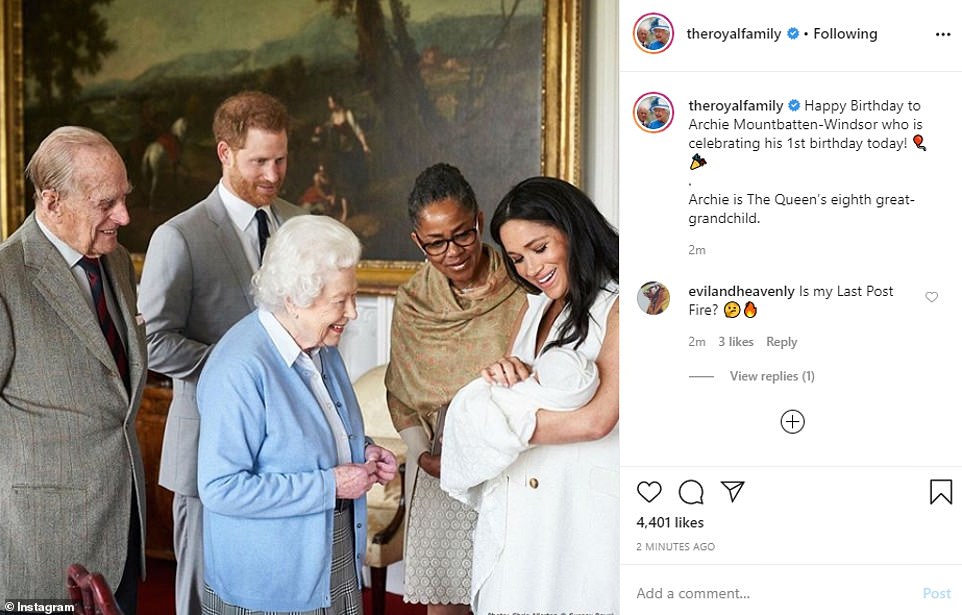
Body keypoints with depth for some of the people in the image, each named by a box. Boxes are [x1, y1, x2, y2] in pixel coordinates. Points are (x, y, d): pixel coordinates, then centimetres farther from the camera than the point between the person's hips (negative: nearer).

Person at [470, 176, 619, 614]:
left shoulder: (617, 307, -12)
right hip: (516, 507, 7)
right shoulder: (537, 306, 14)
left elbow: (595, 420, -22)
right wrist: (501, 376, -10)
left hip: (583, 508, -7)